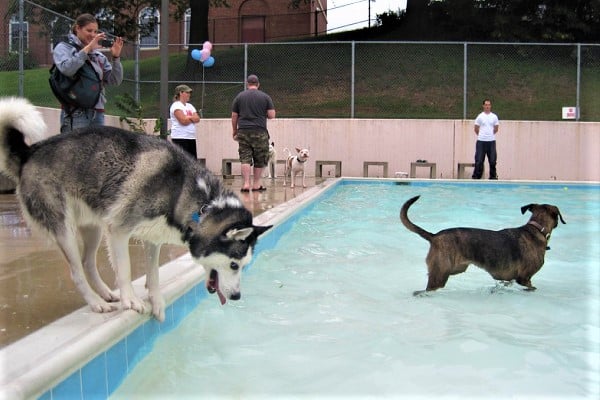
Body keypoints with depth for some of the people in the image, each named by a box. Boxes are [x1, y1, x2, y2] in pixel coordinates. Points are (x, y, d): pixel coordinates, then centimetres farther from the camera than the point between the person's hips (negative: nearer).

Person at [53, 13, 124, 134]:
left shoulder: (98, 54, 17)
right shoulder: (63, 48, 5)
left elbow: (115, 80, 9)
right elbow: (66, 69, -17)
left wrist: (116, 57, -4)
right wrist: (87, 48, -17)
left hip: (98, 113, 5)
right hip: (75, 112, -5)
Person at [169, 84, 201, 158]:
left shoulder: (190, 106, 17)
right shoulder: (176, 106, -6)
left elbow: (197, 119, 6)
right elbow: (183, 121, -17)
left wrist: (188, 117, -9)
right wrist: (192, 118, 1)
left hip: (191, 138, 8)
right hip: (180, 138, -8)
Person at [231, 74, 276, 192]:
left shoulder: (239, 97, 7)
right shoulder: (265, 97, 3)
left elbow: (234, 117, 7)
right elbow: (272, 115, -2)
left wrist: (235, 132, 17)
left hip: (243, 132, 1)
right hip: (260, 132, -1)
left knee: (245, 159, 1)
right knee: (260, 160, 9)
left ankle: (246, 184, -8)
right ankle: (256, 184, 15)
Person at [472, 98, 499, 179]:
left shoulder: (494, 116, 5)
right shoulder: (480, 116, -1)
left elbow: (496, 129, 15)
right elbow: (476, 128, 5)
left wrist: (490, 135, 14)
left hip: (491, 141, 2)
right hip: (481, 141, -2)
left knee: (492, 160, 6)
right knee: (479, 160, -2)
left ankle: (493, 176, 16)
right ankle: (476, 176, 4)